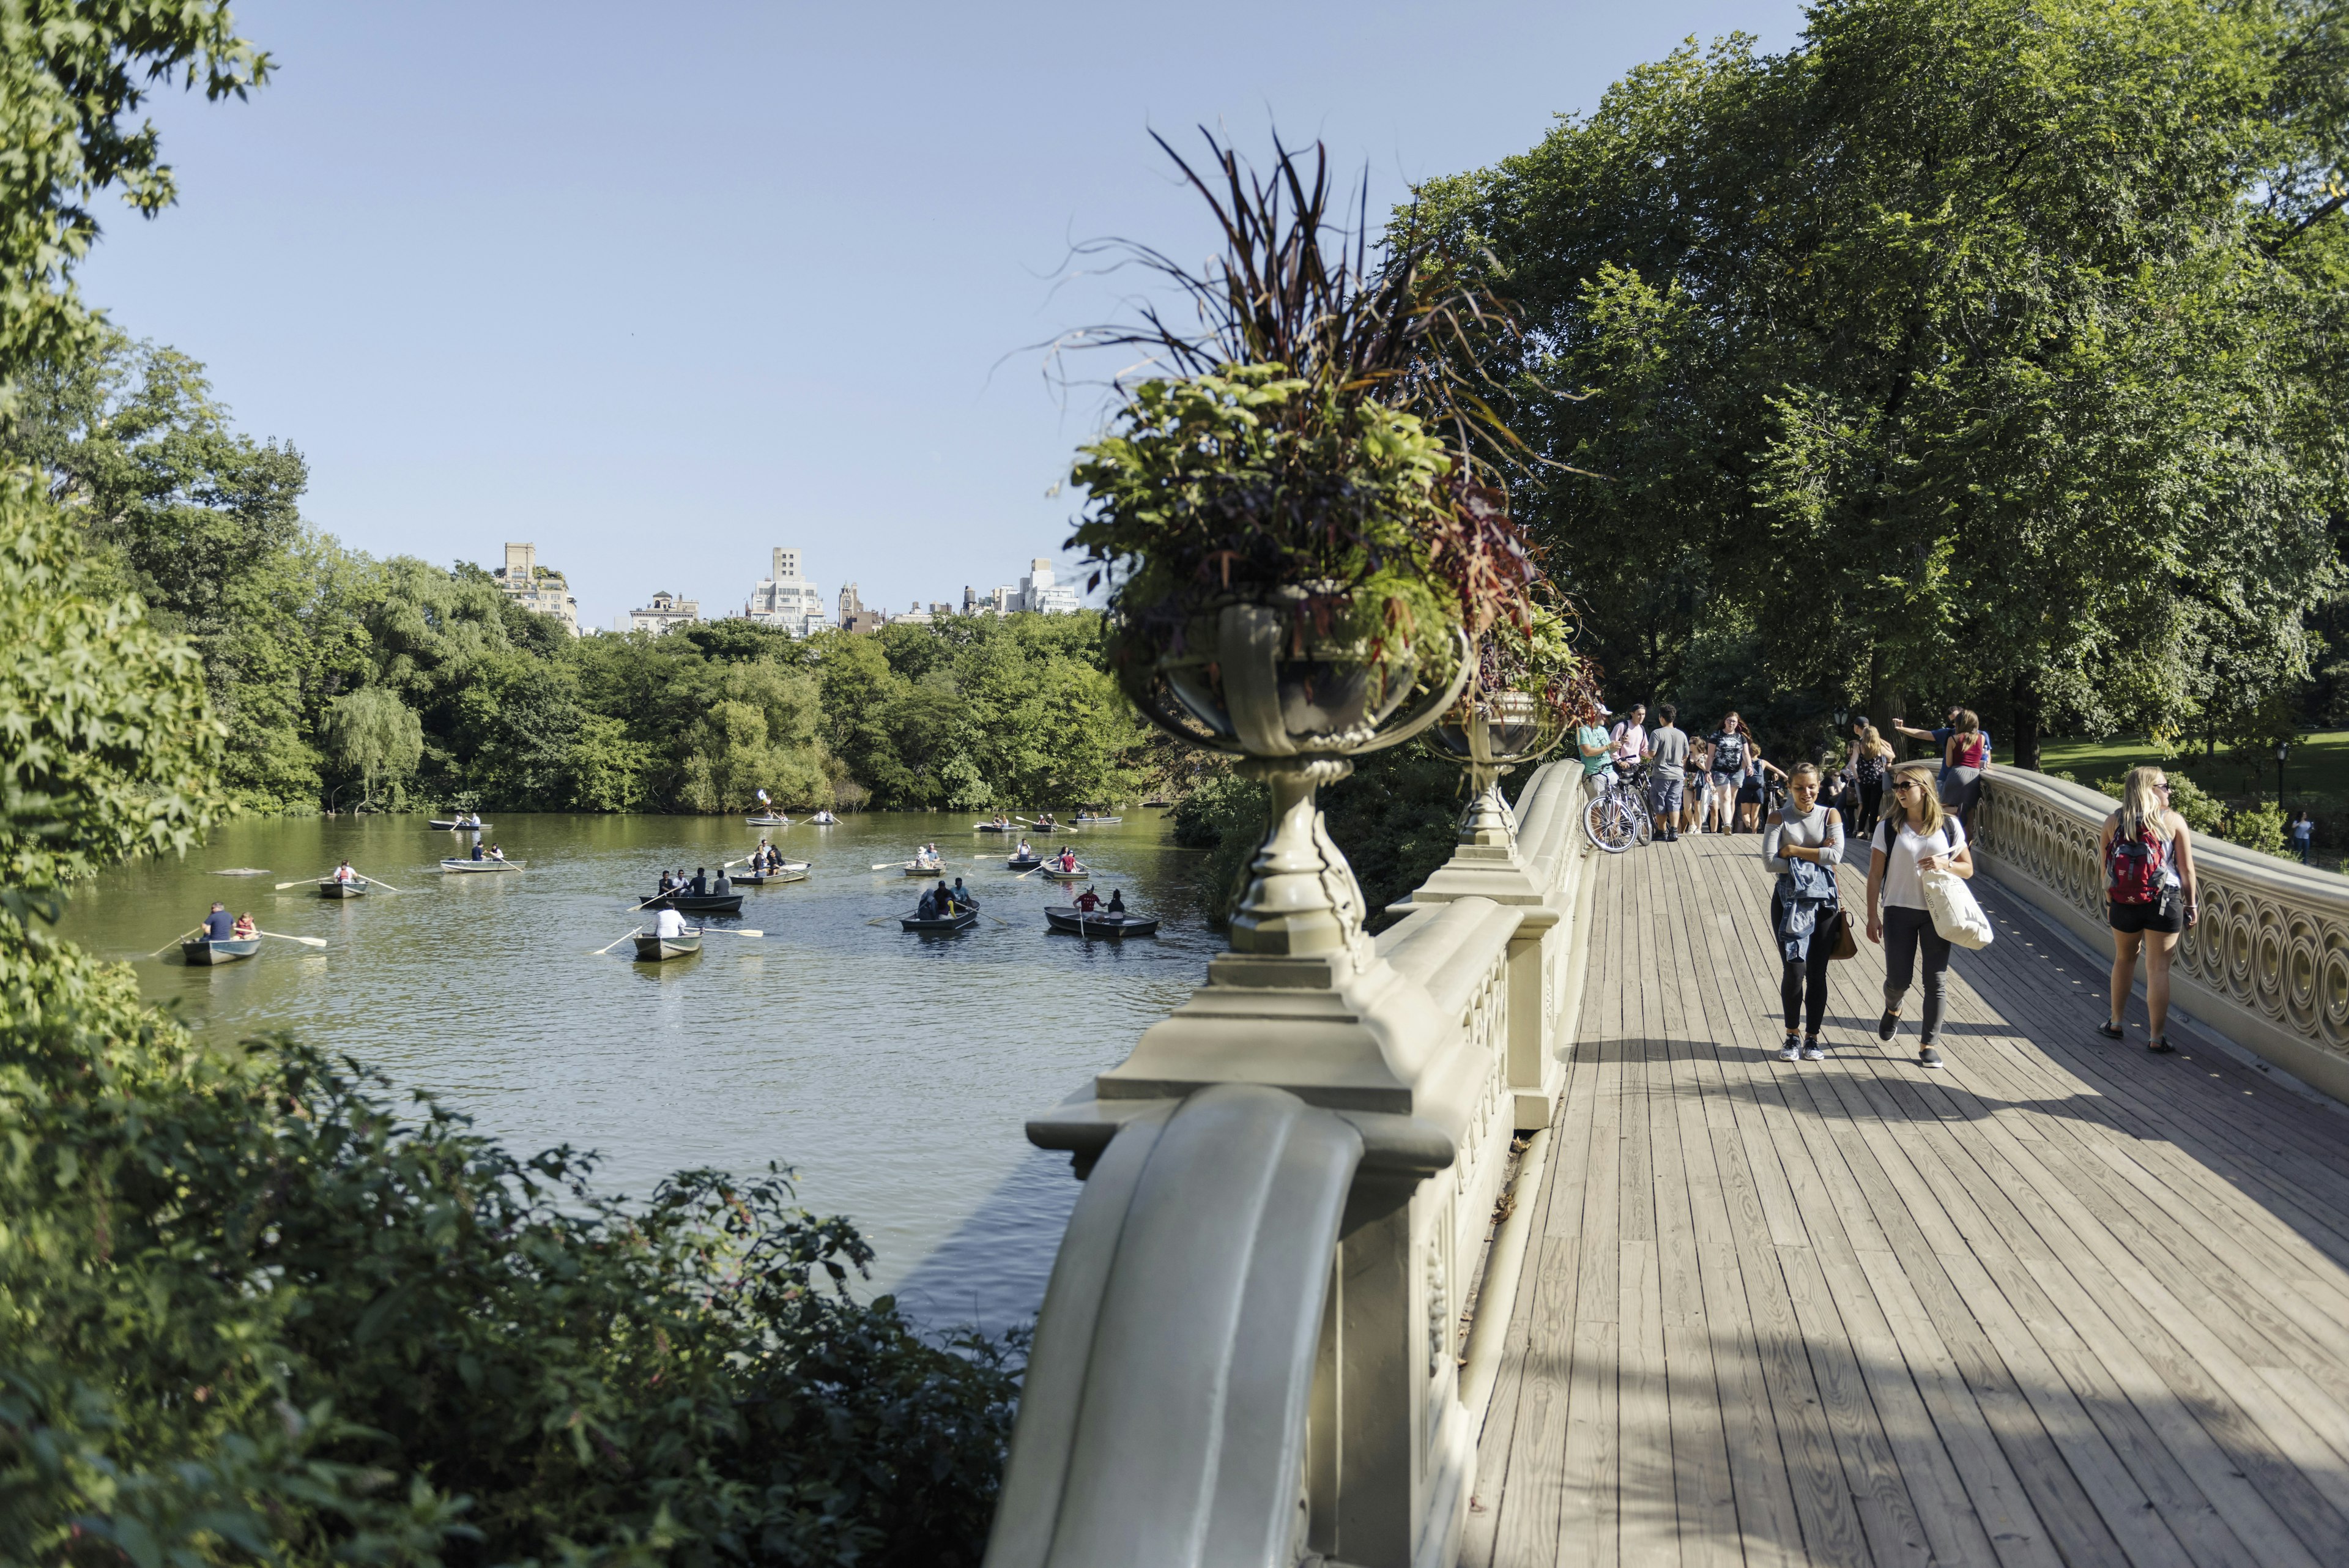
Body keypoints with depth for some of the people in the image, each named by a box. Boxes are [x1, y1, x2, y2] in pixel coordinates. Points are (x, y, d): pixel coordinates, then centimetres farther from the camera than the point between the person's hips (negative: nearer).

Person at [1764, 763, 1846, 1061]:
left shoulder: (1830, 816, 3)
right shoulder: (1779, 818, 0)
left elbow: (1835, 855, -11)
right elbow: (1769, 861, -10)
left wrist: (1794, 850, -10)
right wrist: (1816, 857, -11)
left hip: (1823, 900, 1)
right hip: (1789, 899, -1)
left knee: (1817, 972, 4)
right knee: (1793, 970, -4)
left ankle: (1812, 1037, 16)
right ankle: (1792, 1036, 12)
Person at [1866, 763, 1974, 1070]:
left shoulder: (1949, 826, 1)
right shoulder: (1888, 828, -1)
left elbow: (1968, 868, 7)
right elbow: (1875, 875, -1)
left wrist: (1945, 865, -14)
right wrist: (1873, 915, -5)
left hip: (1937, 913, 0)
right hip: (1899, 910, 0)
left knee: (1936, 981, -1)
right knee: (1899, 979, 2)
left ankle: (1928, 1044, 11)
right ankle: (1892, 1010, 38)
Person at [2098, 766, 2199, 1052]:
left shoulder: (2112, 822, -1)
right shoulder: (2173, 821, -7)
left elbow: (2106, 869, 4)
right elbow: (2187, 870, -4)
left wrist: (2109, 903, 15)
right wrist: (2190, 904, 7)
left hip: (2124, 904, 3)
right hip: (2165, 904, -3)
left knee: (2124, 959, 23)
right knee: (2158, 969, 3)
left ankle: (2115, 1023, 32)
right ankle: (2157, 1039, 8)